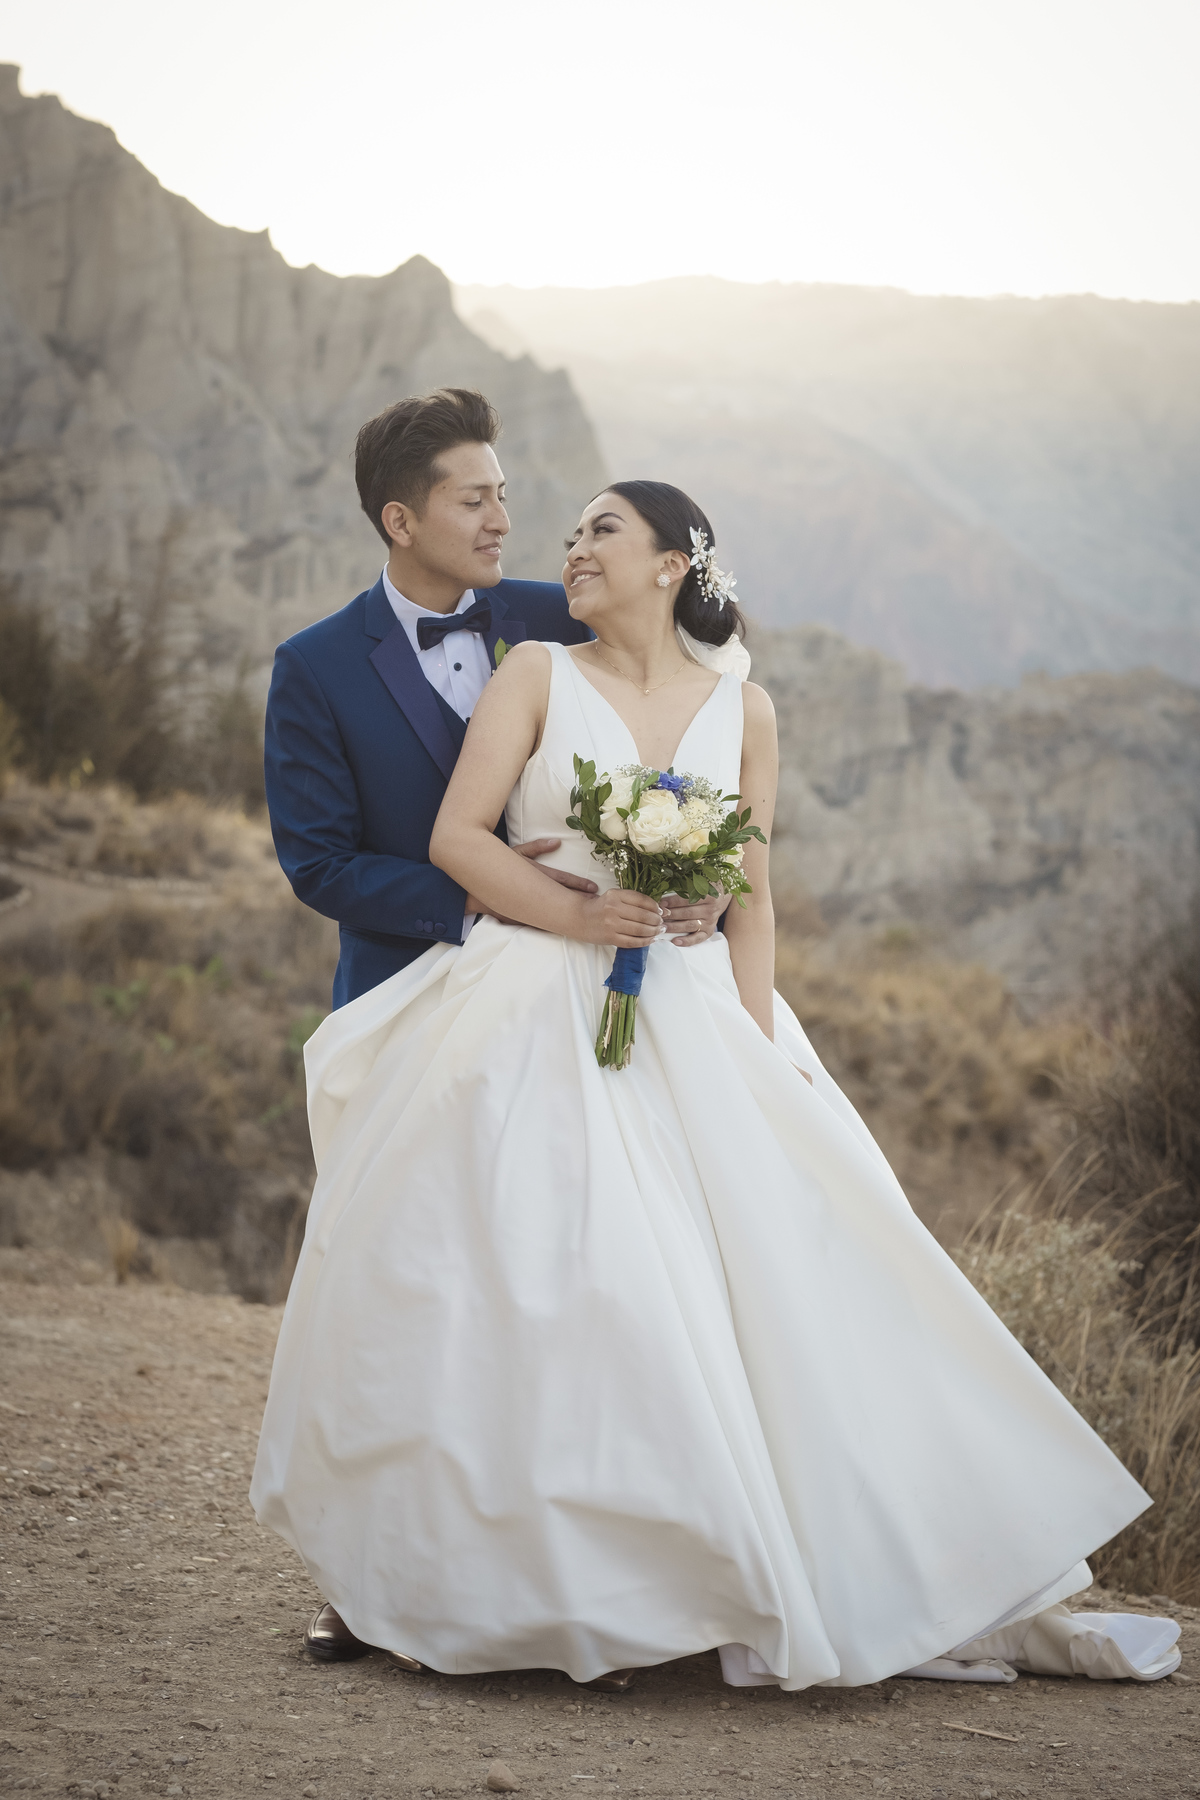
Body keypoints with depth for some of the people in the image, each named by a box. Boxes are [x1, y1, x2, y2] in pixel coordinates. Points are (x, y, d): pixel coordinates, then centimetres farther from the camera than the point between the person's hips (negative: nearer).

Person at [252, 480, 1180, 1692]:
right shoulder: (537, 675, 4)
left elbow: (750, 901, 8)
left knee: (749, 1287, -4)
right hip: (539, 1023, -1)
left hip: (688, 1033, 1)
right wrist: (577, 916, -16)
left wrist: (759, 1054, -1)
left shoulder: (741, 710, 8)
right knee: (538, 1300, -8)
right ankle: (561, 1598, 1)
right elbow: (456, 834, -3)